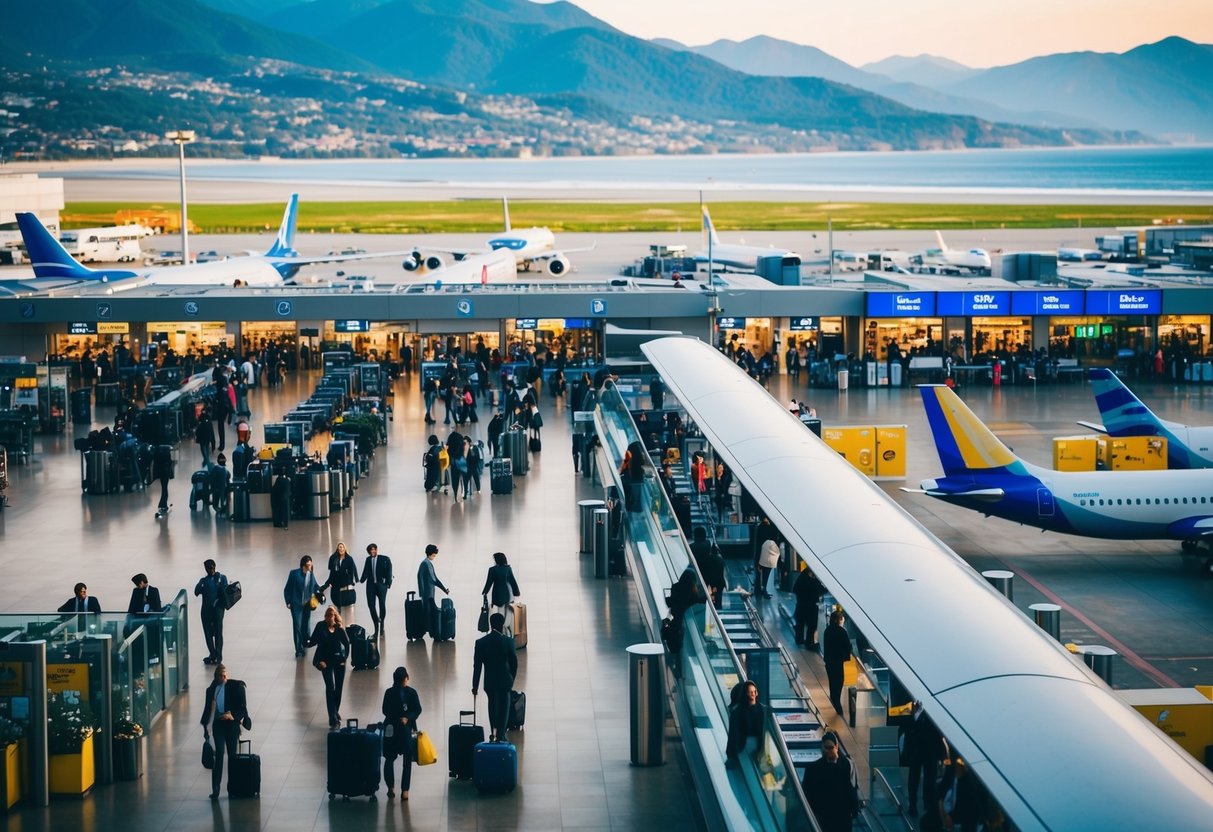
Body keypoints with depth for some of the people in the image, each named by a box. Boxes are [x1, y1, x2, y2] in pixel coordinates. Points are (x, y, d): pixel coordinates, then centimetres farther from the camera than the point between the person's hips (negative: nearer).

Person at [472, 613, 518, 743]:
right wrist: (511, 679, 10)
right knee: (503, 707, 8)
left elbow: (477, 666, -6)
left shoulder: (480, 642, -9)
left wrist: (475, 686, 0)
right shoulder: (508, 641, -12)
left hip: (489, 682, 2)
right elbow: (514, 662, -5)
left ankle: (494, 734, 28)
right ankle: (500, 736, 3)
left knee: (492, 706, 22)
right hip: (504, 681, -2)